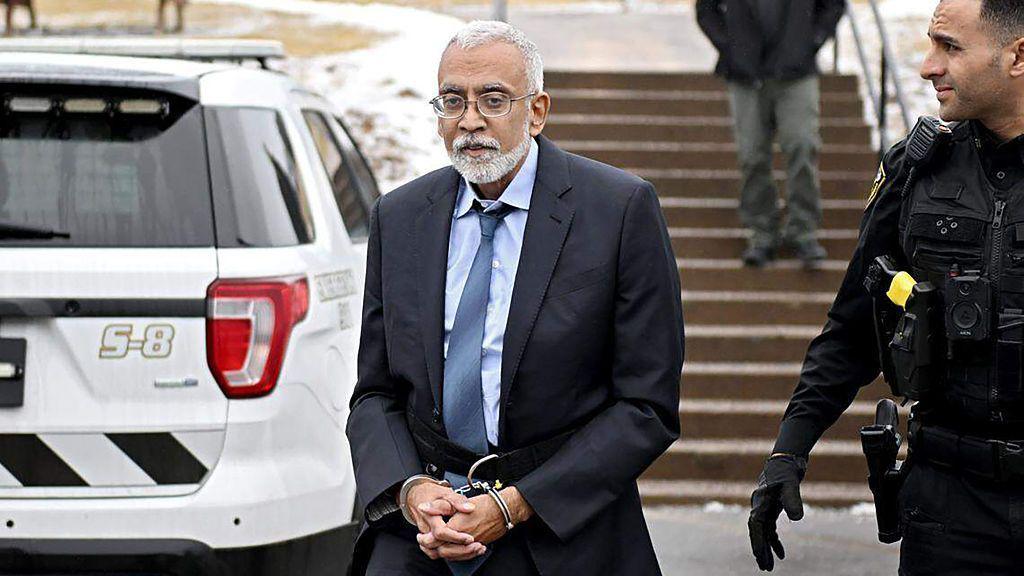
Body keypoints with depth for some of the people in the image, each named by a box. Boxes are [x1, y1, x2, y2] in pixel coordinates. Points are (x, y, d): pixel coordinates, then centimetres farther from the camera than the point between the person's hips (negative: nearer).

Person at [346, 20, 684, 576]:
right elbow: (375, 394, 11)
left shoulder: (622, 210, -5)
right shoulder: (397, 217, 8)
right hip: (421, 529, 2)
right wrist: (410, 488, -9)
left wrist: (513, 506, -12)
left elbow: (648, 406, -6)